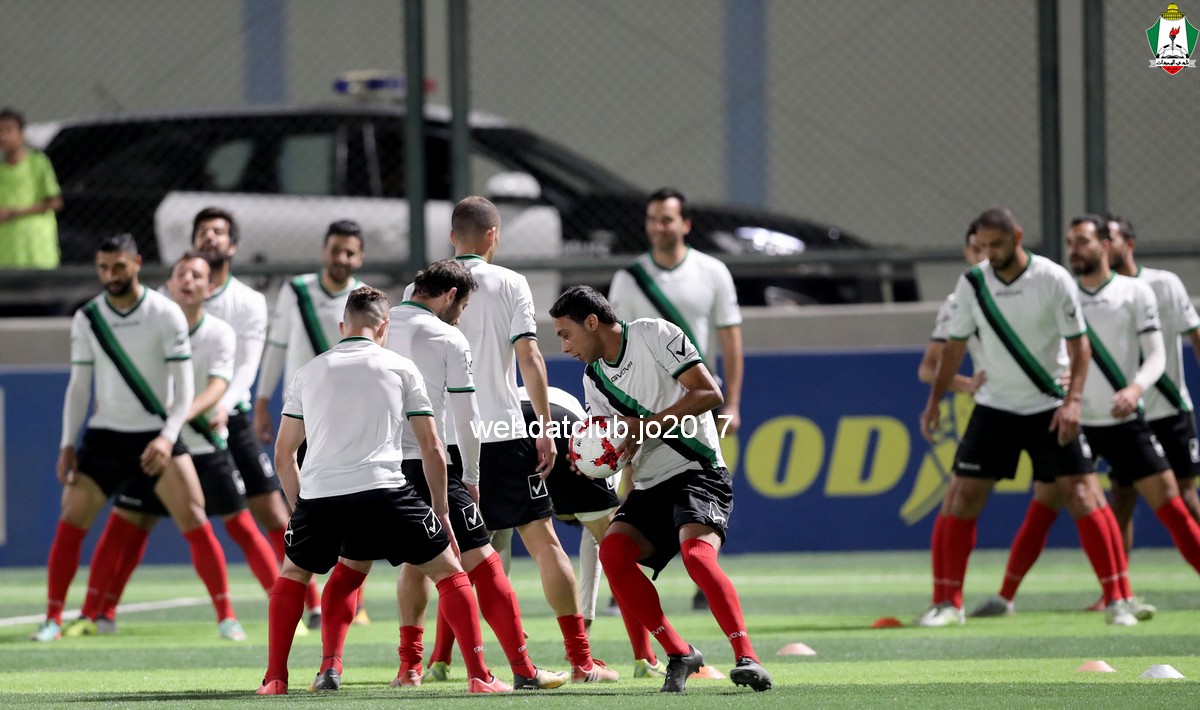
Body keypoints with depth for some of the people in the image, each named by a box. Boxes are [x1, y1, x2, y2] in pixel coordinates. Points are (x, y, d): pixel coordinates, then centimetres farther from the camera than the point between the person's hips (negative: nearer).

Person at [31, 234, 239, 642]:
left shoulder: (166, 314, -8)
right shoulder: (87, 318, 1)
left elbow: (184, 385, -9)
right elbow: (79, 386, 8)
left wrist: (167, 437, -21)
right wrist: (68, 444, 1)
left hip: (157, 436, -2)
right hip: (105, 436, 3)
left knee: (195, 523, -11)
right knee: (70, 523, -6)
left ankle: (225, 616, -5)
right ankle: (53, 619, 3)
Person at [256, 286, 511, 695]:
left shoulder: (308, 373, 21)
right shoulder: (401, 369, 14)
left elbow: (283, 456, 22)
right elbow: (432, 450, 12)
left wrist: (301, 509, 32)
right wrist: (442, 511, 21)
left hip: (318, 494, 2)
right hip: (382, 489, -2)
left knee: (291, 575, 28)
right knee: (449, 571, 10)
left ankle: (274, 679, 21)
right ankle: (479, 677, 1)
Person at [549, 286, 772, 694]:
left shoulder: (654, 335, -6)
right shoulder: (594, 377, 16)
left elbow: (709, 393, -13)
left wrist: (645, 427, -16)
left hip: (698, 473, -7)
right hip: (650, 487, 7)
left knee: (696, 554, -31)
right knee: (612, 550, -18)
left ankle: (746, 657, -32)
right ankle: (678, 654, -11)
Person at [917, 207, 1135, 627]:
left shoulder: (1053, 280, -12)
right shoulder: (972, 283, -2)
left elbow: (1079, 343, -10)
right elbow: (956, 344, 9)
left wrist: (1073, 400, -21)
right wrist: (935, 400, 4)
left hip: (1050, 408, -3)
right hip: (995, 406, 3)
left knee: (1082, 495, -10)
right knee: (961, 498, -5)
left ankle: (1117, 599, -3)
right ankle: (947, 603, 4)